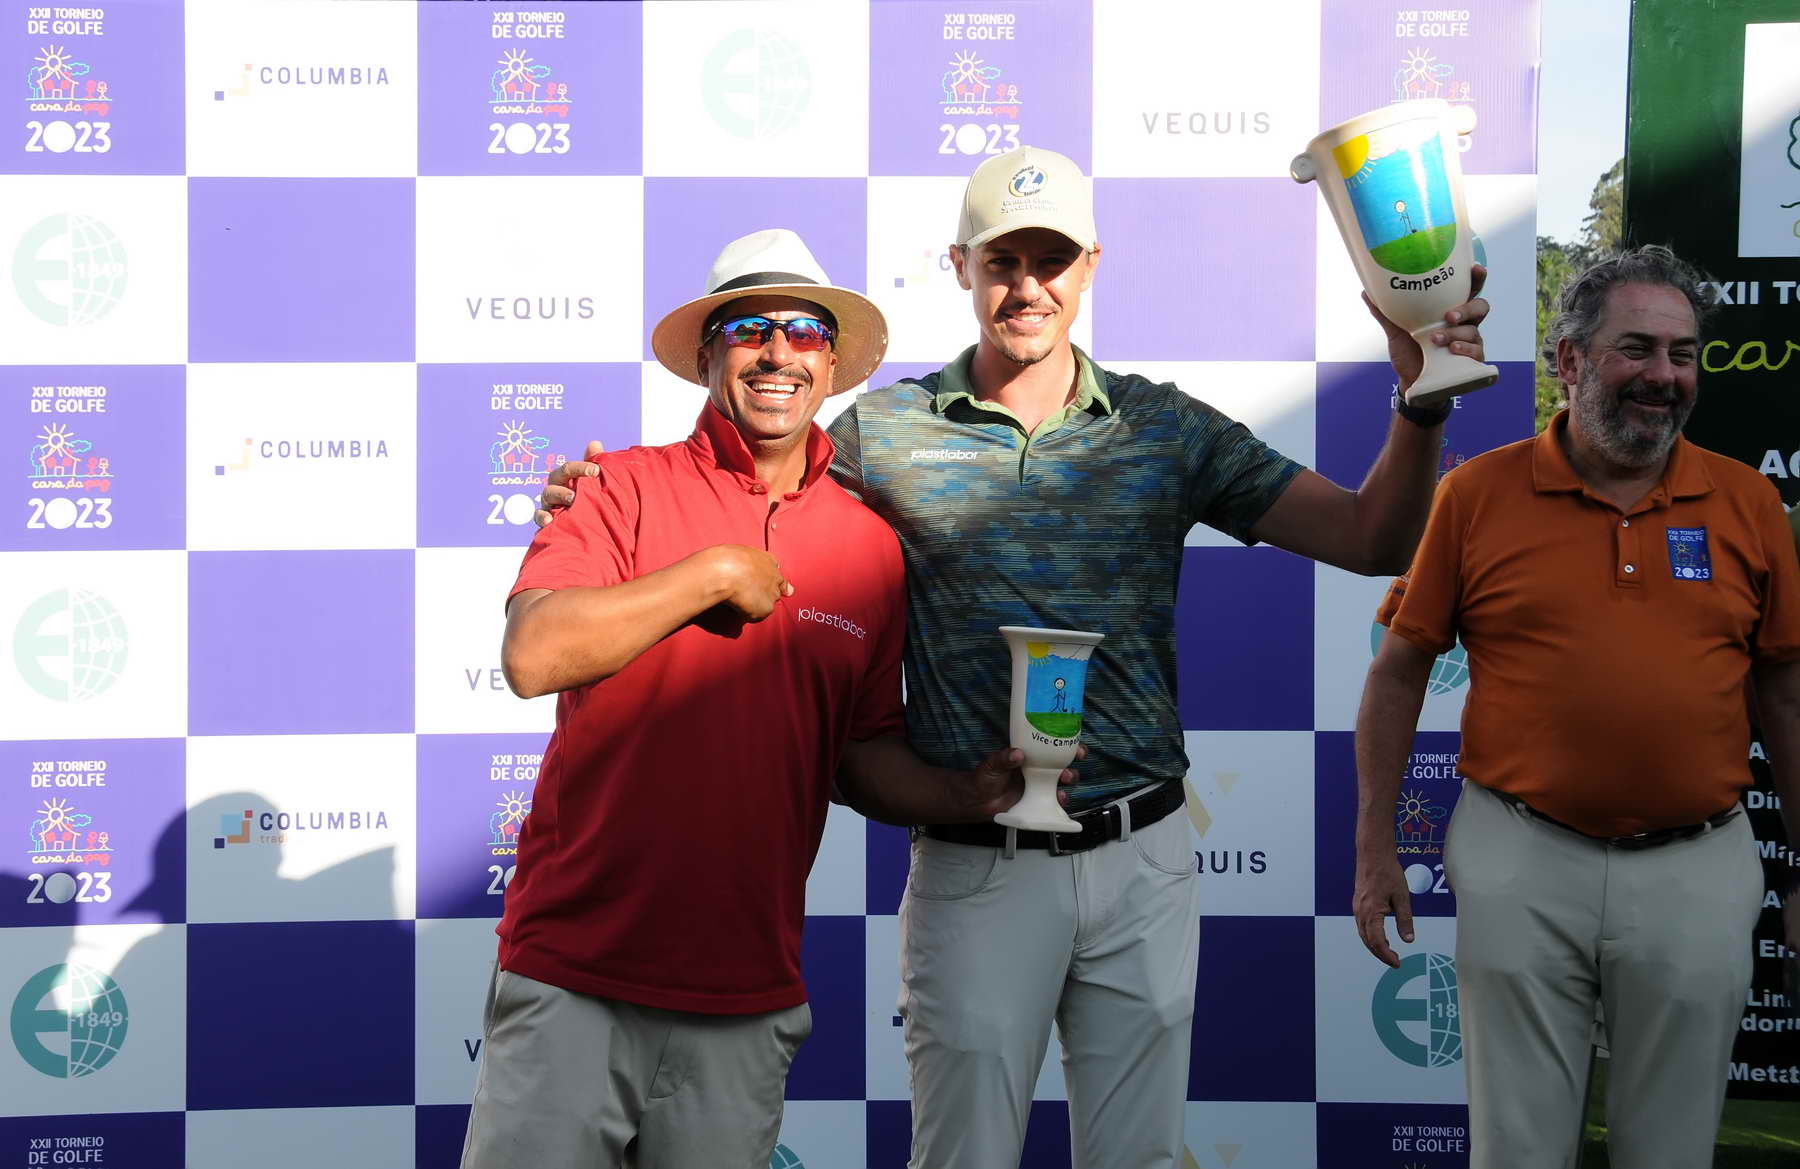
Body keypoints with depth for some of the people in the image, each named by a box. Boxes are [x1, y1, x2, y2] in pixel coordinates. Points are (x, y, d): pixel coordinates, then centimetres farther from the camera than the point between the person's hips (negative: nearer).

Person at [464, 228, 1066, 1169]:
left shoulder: (870, 548, 7)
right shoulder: (628, 488, -3)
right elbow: (533, 657, -17)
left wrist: (963, 796, -3)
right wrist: (714, 574, -15)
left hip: (744, 1002, 3)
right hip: (571, 982, -3)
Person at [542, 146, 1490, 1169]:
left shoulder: (1169, 430, 3)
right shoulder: (881, 433, 0)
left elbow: (1373, 539, 0)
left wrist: (1422, 405, -16)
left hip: (1144, 858, 2)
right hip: (976, 866, -2)